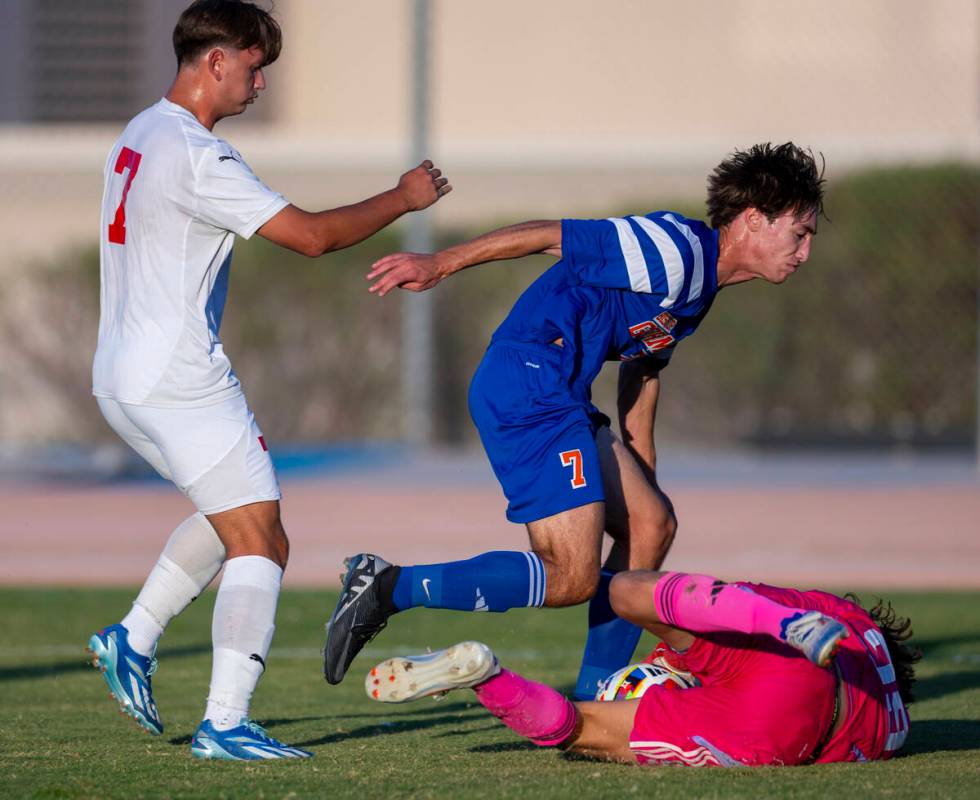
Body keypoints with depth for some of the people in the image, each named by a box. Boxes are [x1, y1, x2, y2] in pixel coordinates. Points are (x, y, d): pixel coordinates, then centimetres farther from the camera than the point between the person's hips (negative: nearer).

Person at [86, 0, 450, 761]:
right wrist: (403, 198, -6)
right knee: (259, 544, -7)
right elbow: (311, 235, -18)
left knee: (235, 519, 25)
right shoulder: (198, 156, -18)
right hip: (181, 379, -10)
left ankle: (134, 639, 21)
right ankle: (225, 723, -13)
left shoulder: (140, 138, 13)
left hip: (123, 378, 10)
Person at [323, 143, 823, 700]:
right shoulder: (677, 250, -13)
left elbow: (643, 366, 30)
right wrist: (440, 265, -17)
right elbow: (553, 235, -15)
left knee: (652, 524, 12)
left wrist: (642, 477, 34)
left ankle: (594, 700, 16)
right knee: (572, 579, -14)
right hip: (526, 387, -11)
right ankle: (389, 588, -12)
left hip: (560, 399, 11)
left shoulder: (698, 281, 18)